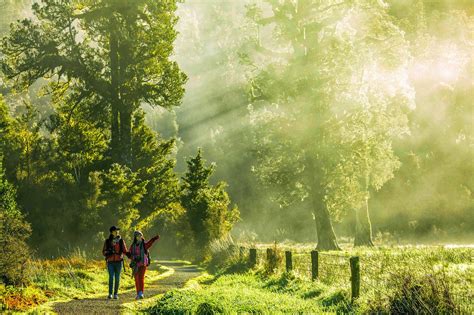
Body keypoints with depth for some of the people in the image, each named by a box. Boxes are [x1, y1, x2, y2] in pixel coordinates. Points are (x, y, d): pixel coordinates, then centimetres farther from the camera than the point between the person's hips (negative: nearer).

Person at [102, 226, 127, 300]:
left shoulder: (121, 241, 2)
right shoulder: (107, 241, 3)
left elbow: (125, 251, 1)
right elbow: (103, 252, 6)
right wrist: (108, 252, -17)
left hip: (118, 262, 1)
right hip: (110, 262, 0)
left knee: (117, 278, 2)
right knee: (111, 277, -14)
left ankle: (116, 294, 13)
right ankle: (110, 294, -13)